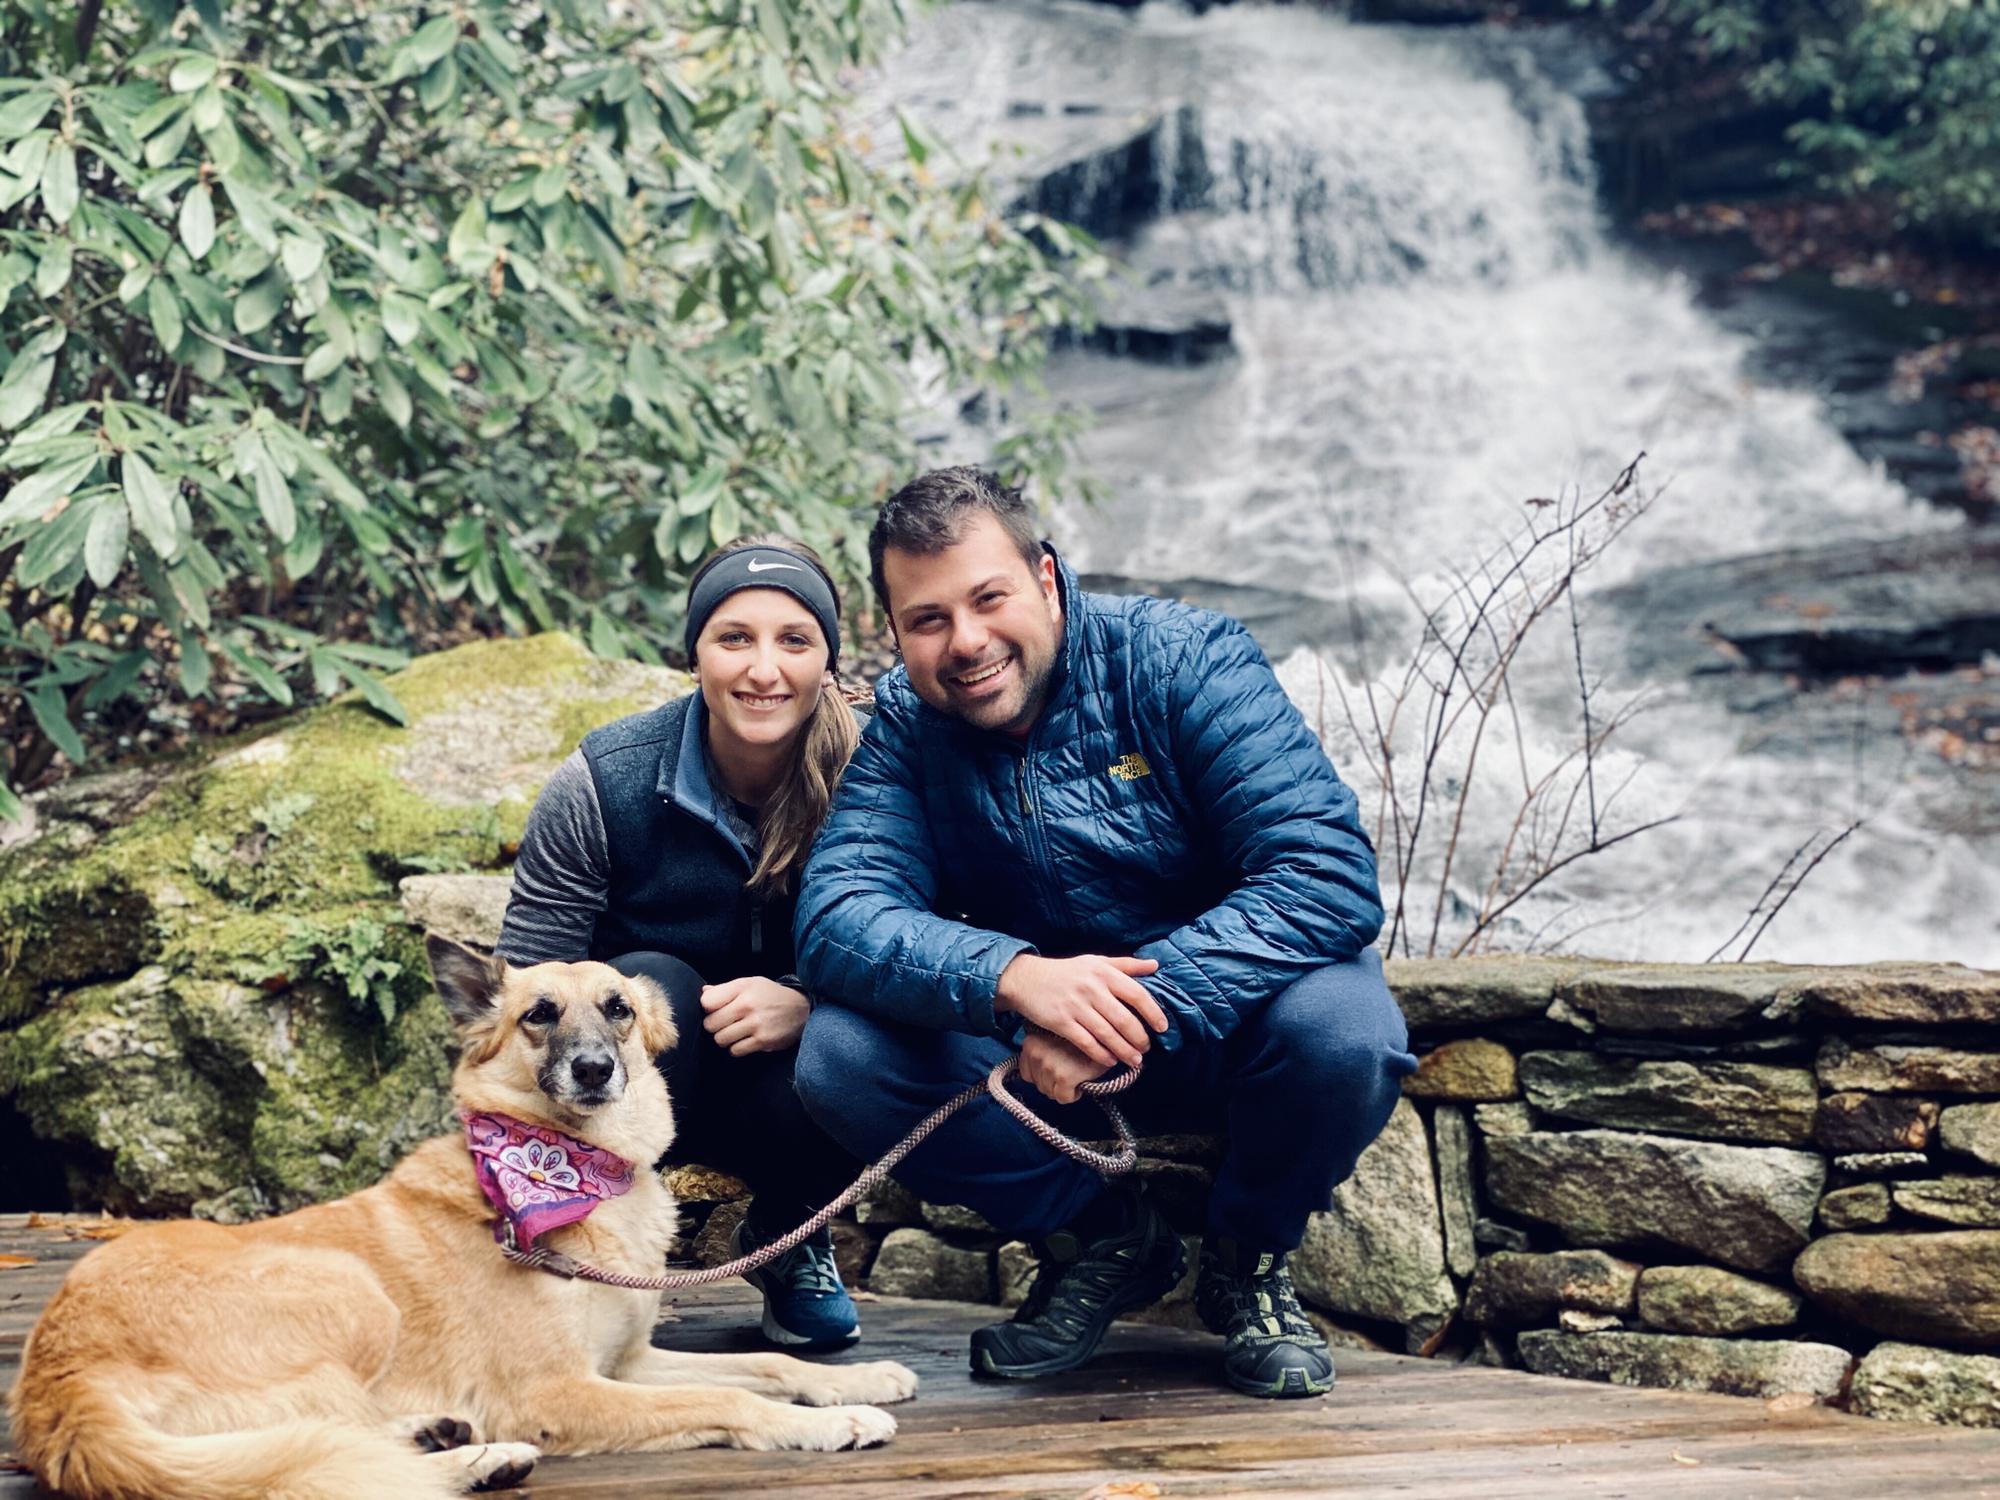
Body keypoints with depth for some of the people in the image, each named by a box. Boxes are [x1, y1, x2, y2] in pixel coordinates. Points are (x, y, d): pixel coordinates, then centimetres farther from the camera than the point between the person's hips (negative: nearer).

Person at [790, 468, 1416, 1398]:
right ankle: (1103, 1240, 2)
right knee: (839, 1058, -21)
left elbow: (1331, 877, -28)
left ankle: (1250, 1258, -2)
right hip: (1033, 1046, 3)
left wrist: (1139, 1005, -41)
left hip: (1214, 1021, -2)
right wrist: (1014, 976, -42)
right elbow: (835, 917, -22)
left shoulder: (1183, 660, -18)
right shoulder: (904, 726, -8)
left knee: (1342, 1032, -35)